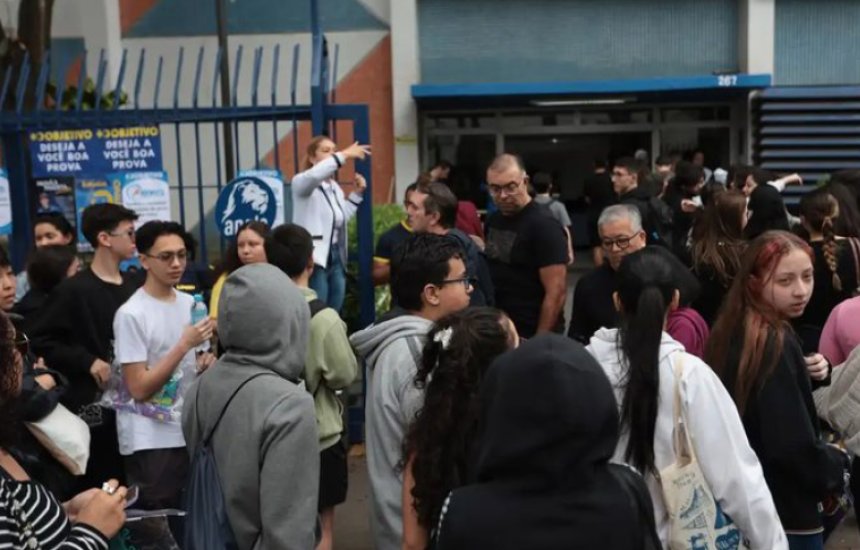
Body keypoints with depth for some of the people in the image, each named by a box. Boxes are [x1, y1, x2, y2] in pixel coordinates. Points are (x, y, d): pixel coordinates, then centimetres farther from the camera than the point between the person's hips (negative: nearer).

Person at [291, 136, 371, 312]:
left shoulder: (335, 187, 16)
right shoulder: (302, 183, -8)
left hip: (336, 258, 8)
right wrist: (344, 155, -33)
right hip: (314, 259, -8)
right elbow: (314, 176, -31)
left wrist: (357, 193, 17)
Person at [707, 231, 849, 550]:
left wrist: (806, 373, -1)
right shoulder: (777, 344, -23)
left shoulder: (731, 331, 1)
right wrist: (838, 466, -8)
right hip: (785, 513, -8)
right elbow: (795, 446, -27)